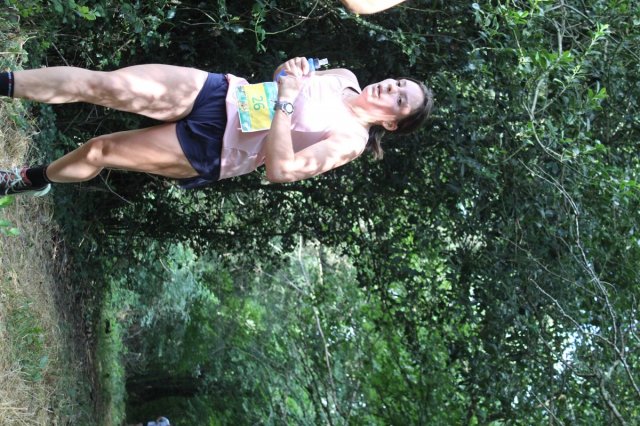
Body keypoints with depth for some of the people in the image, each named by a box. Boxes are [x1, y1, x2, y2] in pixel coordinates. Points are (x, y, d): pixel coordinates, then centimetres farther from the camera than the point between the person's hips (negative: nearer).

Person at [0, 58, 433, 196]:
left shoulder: (350, 140, -14)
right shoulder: (346, 78, 7)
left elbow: (280, 170, -26)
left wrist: (285, 99, -28)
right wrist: (289, 70, -2)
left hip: (211, 151, -5)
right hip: (216, 91, 5)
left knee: (100, 151, -7)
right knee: (111, 86, -18)